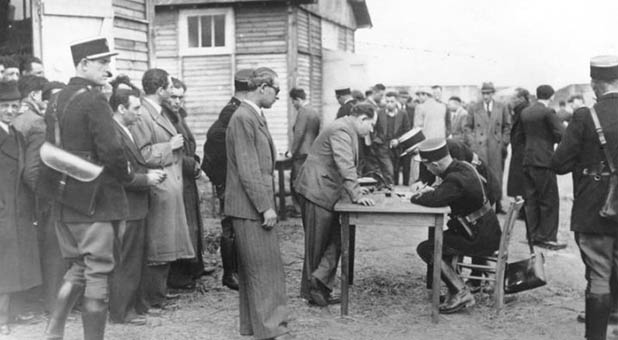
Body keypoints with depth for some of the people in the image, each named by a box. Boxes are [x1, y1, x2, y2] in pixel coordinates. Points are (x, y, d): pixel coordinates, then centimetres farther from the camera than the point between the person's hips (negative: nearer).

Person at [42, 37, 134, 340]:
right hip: (95, 200, -8)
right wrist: (127, 175, -4)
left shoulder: (57, 101, 11)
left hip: (63, 201, 8)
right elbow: (110, 150, -21)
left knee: (78, 267, 20)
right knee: (97, 273, 1)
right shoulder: (93, 100, -15)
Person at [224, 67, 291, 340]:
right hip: (250, 206, -10)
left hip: (257, 205, 10)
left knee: (252, 269, 15)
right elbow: (248, 170, -20)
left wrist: (267, 203, 17)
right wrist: (266, 206, -19)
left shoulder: (254, 116, 15)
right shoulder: (243, 118, -16)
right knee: (265, 268, -6)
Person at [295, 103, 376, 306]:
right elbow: (345, 166, -26)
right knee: (317, 244, -1)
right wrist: (356, 195, -29)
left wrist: (355, 191, 15)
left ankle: (320, 284, 4)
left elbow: (347, 166, 22)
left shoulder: (348, 130, 16)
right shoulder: (342, 130, -17)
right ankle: (312, 289, 8)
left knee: (335, 240, 5)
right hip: (317, 191, -10)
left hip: (326, 192, 10)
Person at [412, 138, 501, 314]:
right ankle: (455, 287, 19)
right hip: (488, 230, 10)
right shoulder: (463, 166, 5)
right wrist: (431, 190, 3)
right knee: (437, 239, 21)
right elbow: (444, 192, 22)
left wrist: (416, 196, -15)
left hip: (481, 240, -10)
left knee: (426, 249, -9)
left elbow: (434, 200, -37)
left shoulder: (456, 179, -24)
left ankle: (461, 293, -5)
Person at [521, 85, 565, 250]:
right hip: (544, 161, -7)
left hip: (528, 160, 7)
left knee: (531, 200, 11)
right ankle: (547, 237, 2)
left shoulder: (525, 112, 9)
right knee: (550, 201, 0)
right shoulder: (548, 112, -12)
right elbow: (562, 135, -14)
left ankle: (534, 235, 16)